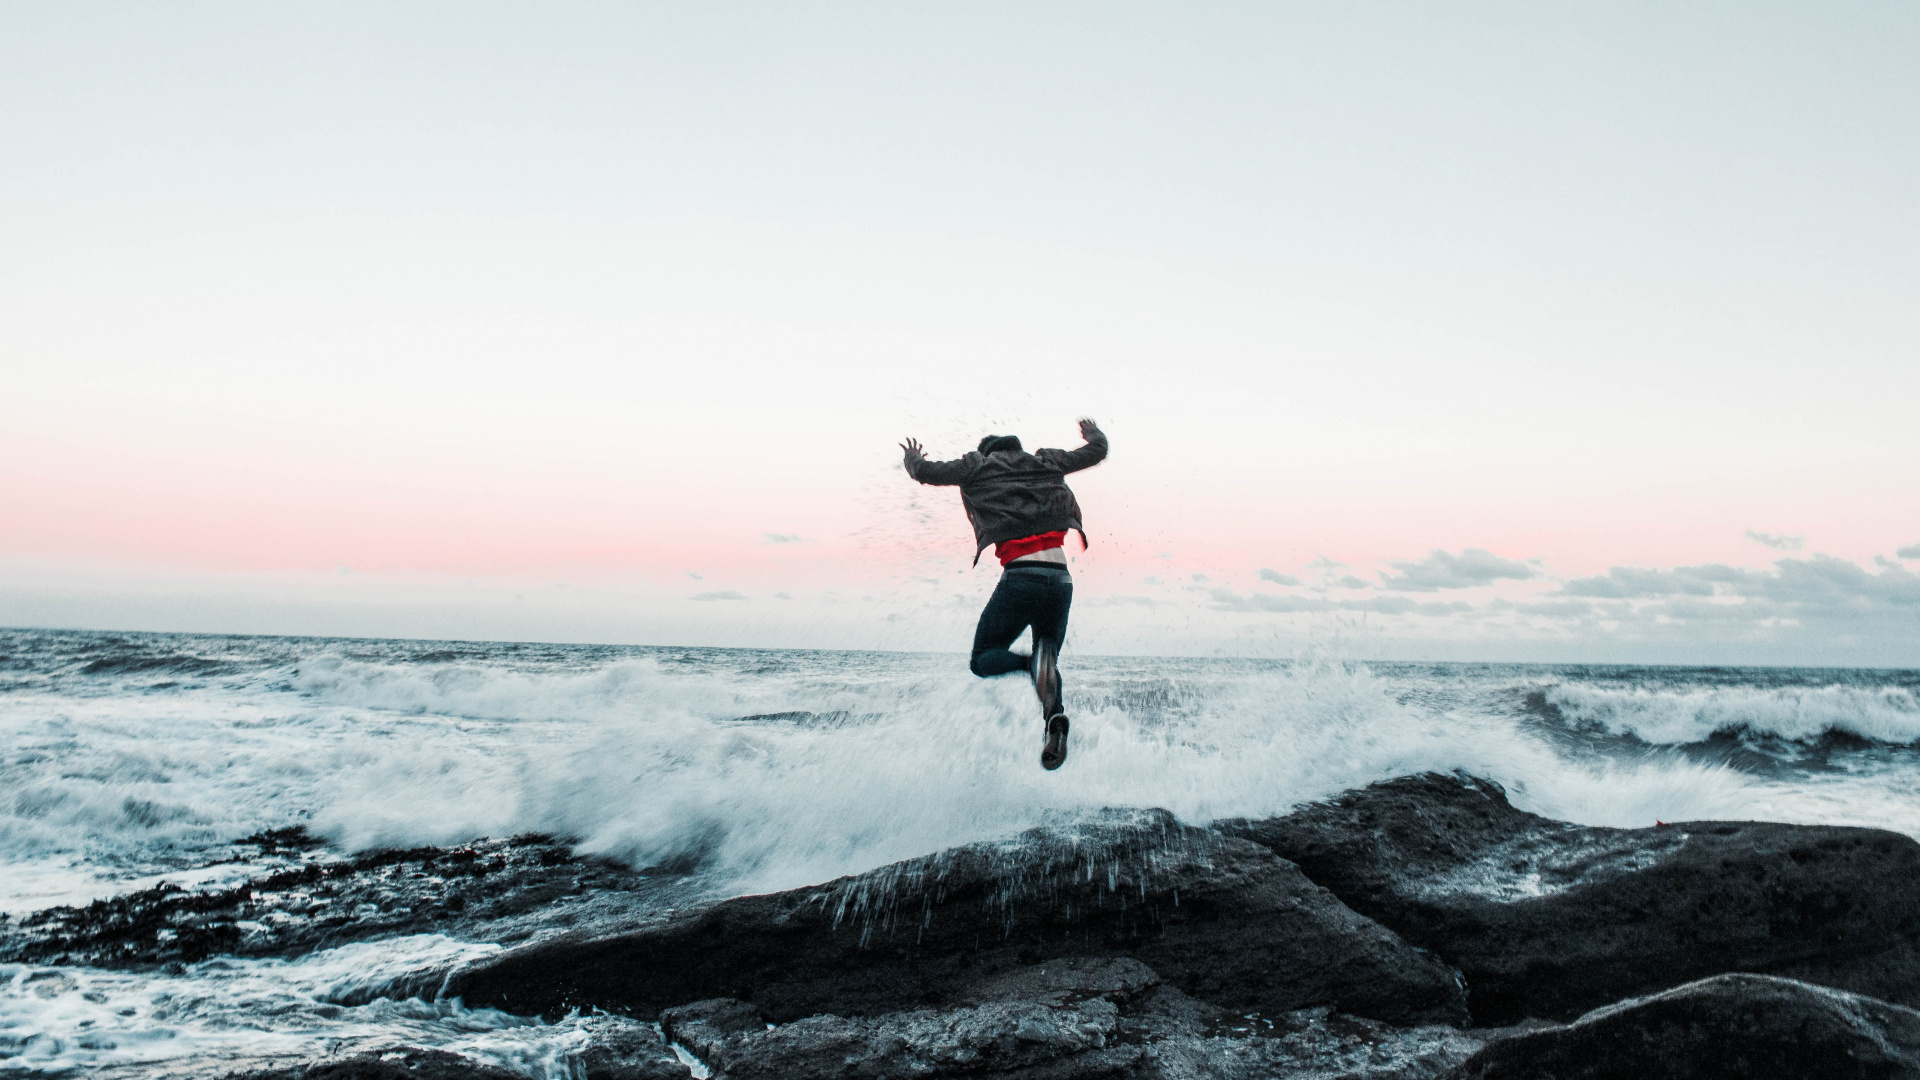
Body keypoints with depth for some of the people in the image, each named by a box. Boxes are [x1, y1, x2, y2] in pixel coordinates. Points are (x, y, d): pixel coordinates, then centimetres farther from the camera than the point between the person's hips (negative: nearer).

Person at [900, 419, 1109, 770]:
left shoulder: (978, 467, 14)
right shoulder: (1047, 462, 22)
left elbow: (926, 472, 19)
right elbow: (1097, 451, 32)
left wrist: (913, 461, 42)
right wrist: (1094, 434, 55)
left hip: (1020, 576, -3)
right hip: (1061, 579, 4)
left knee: (983, 659, 8)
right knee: (1048, 658, 17)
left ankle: (1032, 663, -27)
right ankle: (1056, 717, -17)